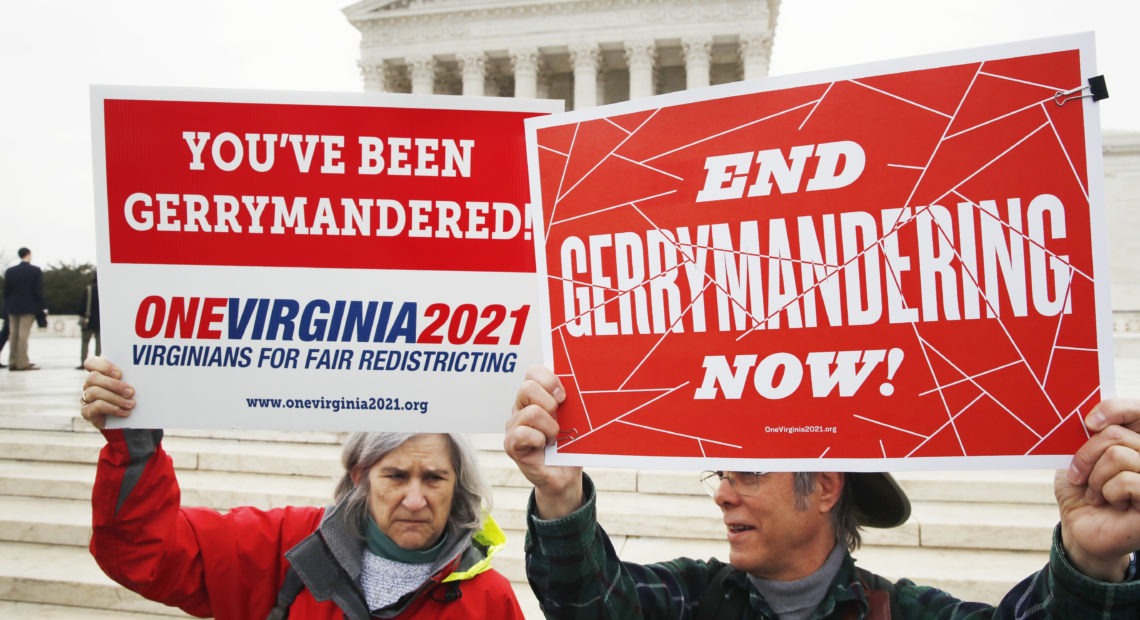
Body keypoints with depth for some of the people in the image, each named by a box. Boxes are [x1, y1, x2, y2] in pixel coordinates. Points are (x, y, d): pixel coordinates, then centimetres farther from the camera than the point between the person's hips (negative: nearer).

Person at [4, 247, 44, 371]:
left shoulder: (10, 271, 6)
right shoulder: (35, 271, -6)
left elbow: (6, 291, 7)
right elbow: (39, 291, -9)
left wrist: (8, 306, 14)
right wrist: (40, 308, -2)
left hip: (13, 308, 4)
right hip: (28, 308, -4)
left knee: (13, 335, 10)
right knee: (23, 335, -7)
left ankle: (13, 362, 11)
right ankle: (22, 363, -9)